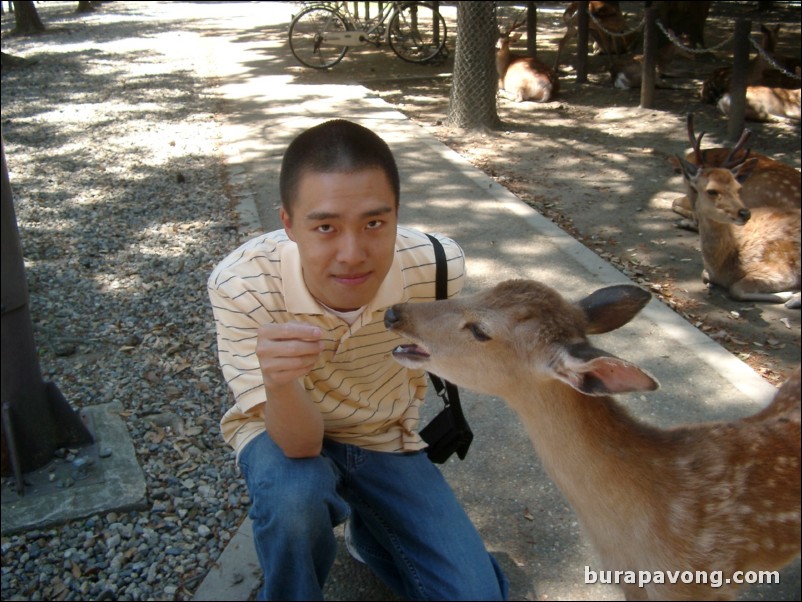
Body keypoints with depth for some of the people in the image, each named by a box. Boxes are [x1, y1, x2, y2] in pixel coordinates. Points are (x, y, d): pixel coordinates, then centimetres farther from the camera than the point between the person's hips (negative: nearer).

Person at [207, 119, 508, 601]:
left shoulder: (439, 266, -27)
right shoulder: (241, 285, -30)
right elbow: (300, 444, -30)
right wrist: (279, 382, -49)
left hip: (387, 438, 2)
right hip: (282, 434, -1)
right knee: (295, 494, -36)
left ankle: (369, 532, 22)